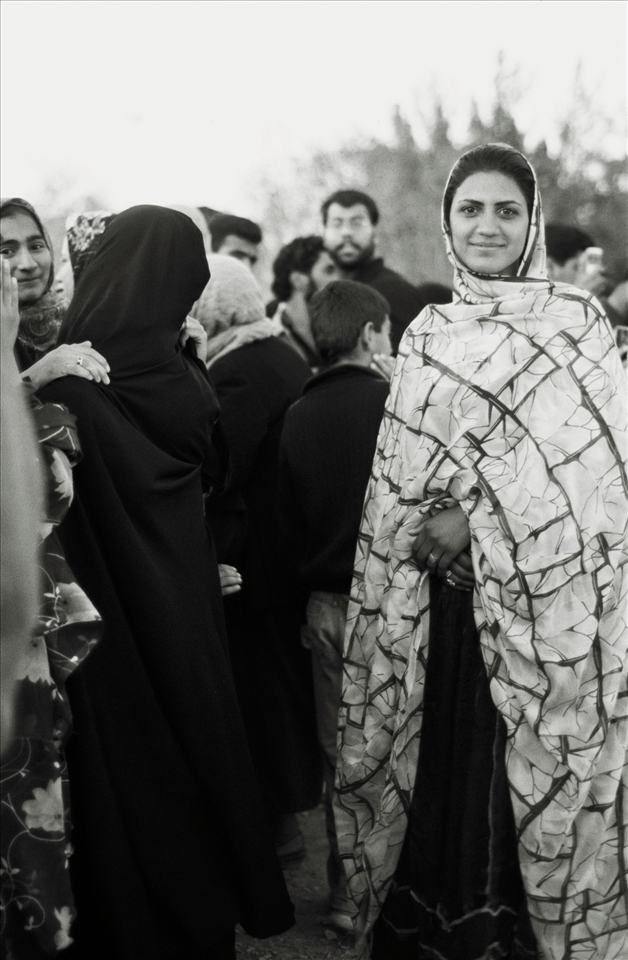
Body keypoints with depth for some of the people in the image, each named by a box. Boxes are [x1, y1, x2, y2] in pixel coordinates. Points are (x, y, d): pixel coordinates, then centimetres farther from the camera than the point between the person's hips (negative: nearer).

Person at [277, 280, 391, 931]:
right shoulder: (389, 403, -12)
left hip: (325, 603, 5)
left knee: (338, 754, 12)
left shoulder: (297, 415, 4)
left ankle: (346, 892, 19)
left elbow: (287, 522, 9)